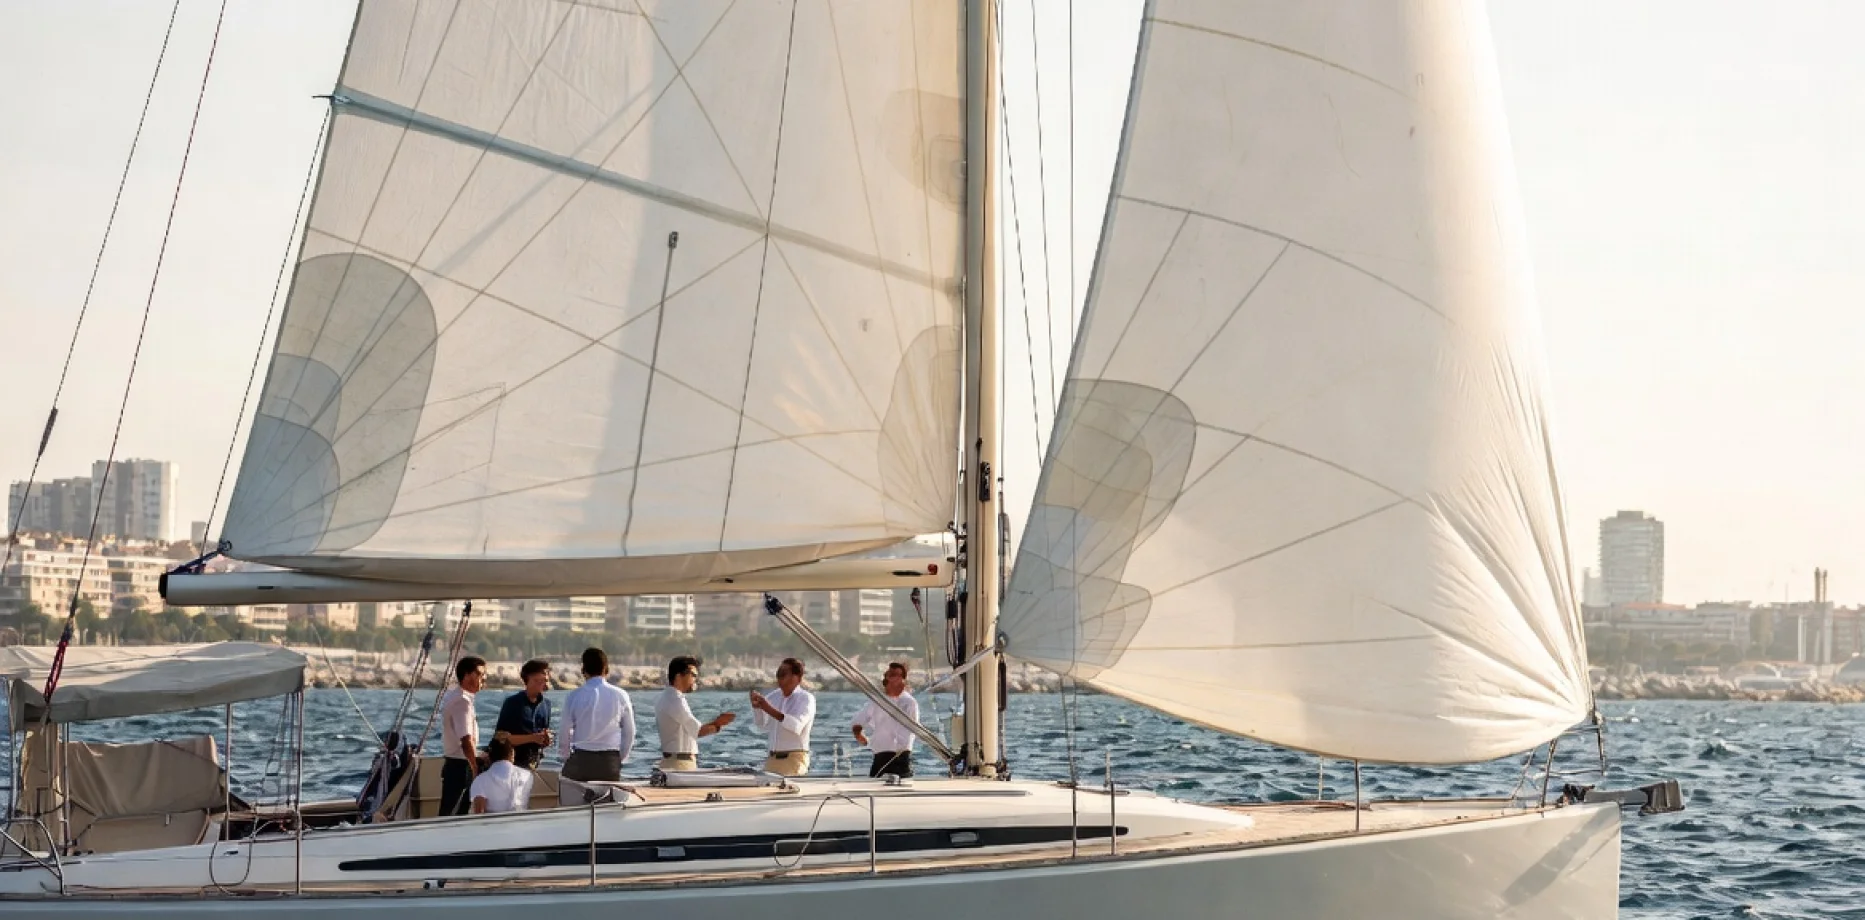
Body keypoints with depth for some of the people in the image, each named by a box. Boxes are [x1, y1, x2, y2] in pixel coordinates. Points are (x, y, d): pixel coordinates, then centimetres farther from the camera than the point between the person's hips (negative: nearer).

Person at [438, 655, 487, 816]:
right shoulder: (463, 701, -19)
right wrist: (476, 770, -18)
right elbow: (466, 741, -24)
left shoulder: (451, 696, 13)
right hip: (461, 766, -10)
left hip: (452, 762, 10)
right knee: (451, 815, -8)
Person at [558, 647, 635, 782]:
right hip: (610, 762, 1)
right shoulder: (620, 695, -1)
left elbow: (565, 732, 0)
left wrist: (566, 756, 16)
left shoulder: (574, 696, -4)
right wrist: (620, 759, 17)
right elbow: (629, 732, 5)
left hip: (580, 760, -1)